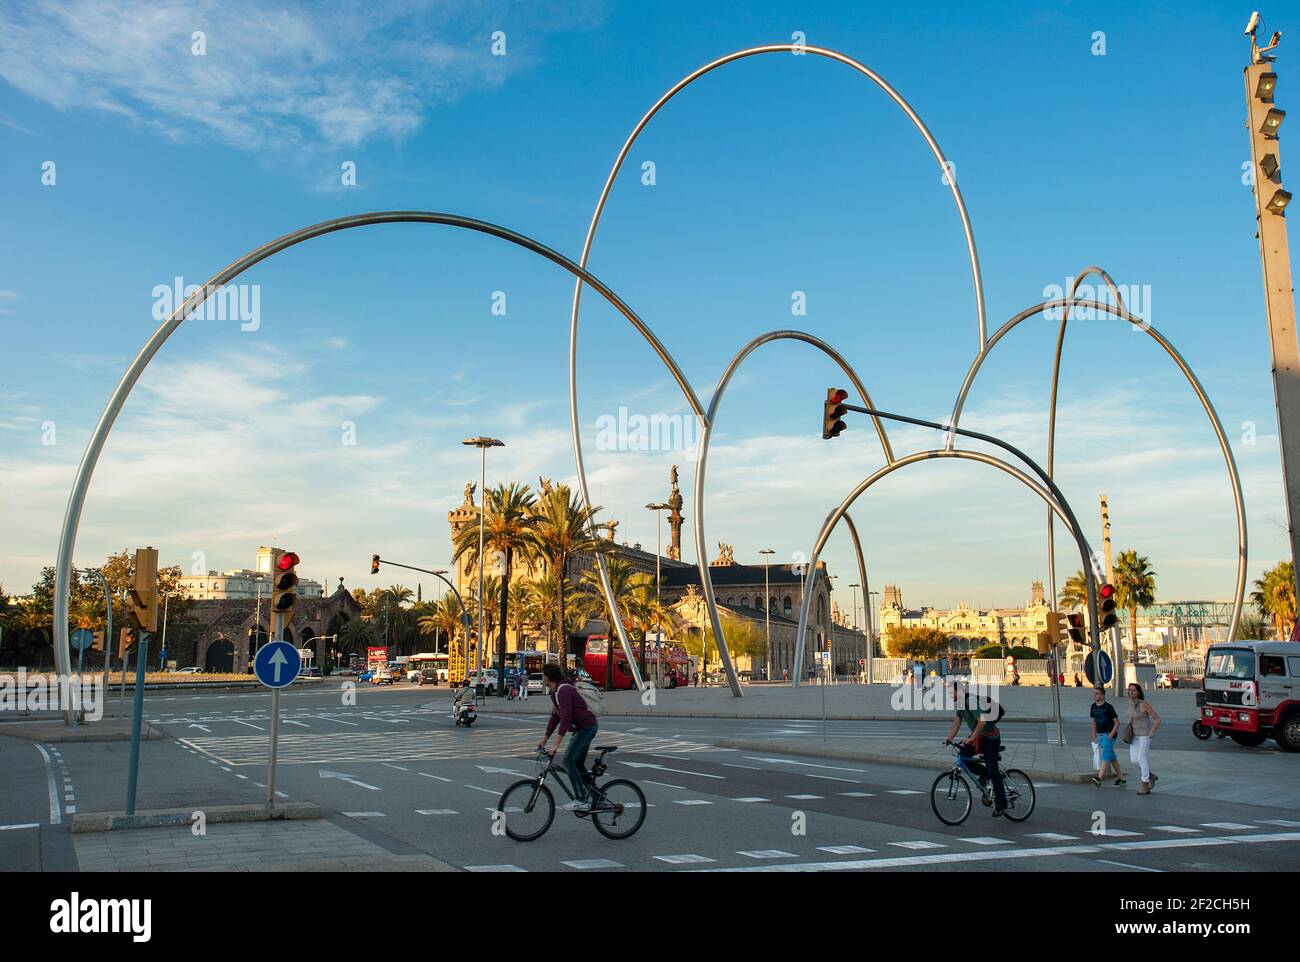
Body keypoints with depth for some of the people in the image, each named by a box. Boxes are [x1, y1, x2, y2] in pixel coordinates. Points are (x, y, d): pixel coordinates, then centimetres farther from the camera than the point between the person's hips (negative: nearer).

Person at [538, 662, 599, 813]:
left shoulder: (564, 690, -21)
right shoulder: (555, 692, 12)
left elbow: (565, 719, -28)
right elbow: (555, 718, 17)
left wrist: (556, 745, -30)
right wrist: (544, 740, 17)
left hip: (586, 727, -10)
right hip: (582, 728, 10)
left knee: (568, 760, -14)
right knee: (578, 763, 13)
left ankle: (582, 801, -14)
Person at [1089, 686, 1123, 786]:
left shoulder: (1108, 707, -12)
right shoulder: (1093, 707, 7)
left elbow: (1117, 722, -9)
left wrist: (1111, 734, -18)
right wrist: (1094, 736, 12)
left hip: (1109, 735, -7)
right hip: (1100, 735, 7)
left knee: (1105, 755, -17)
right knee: (1111, 756, 15)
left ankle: (1099, 778, -28)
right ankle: (1121, 777, 26)